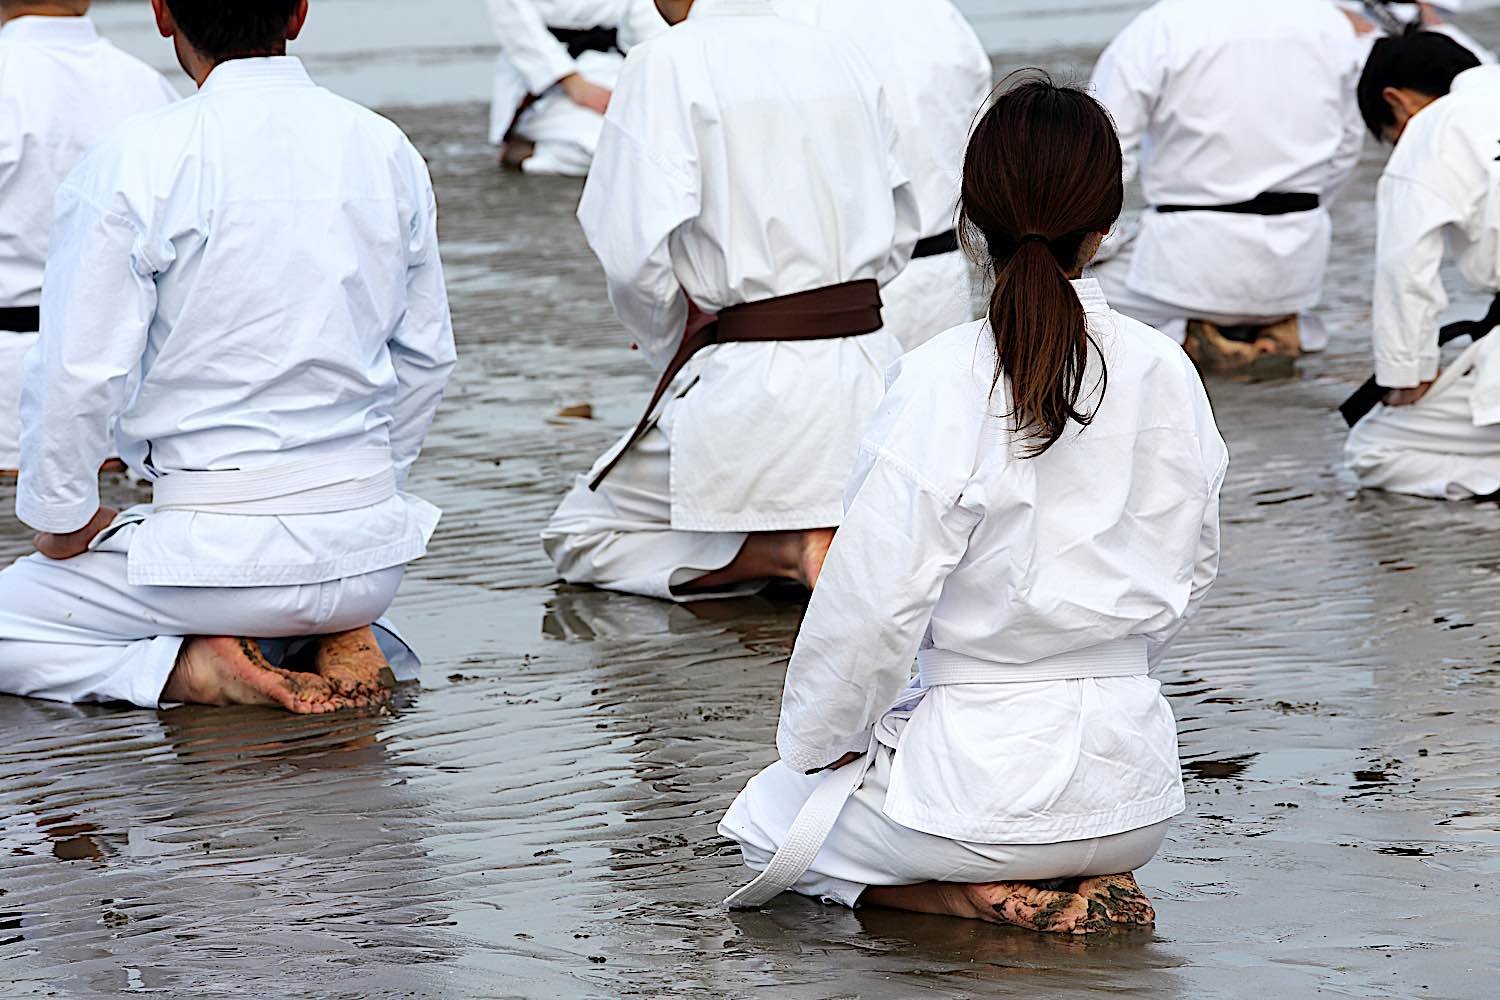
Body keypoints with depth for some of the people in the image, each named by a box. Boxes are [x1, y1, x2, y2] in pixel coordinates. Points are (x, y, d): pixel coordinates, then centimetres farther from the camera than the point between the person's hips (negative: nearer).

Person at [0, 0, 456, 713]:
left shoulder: (134, 165, -13)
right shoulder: (386, 152, 3)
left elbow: (77, 377, -14)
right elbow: (425, 357, 11)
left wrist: (60, 522, 3)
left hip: (223, 546, -5)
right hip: (370, 554, 5)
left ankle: (195, 668, -6)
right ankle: (339, 640, 6)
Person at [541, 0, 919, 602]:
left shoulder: (666, 65, -10)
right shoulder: (842, 56, 9)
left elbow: (639, 259, -17)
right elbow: (899, 236, 13)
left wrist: (672, 348, 2)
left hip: (753, 389, -6)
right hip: (869, 367, 6)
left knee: (576, 538, 13)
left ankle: (792, 552, -8)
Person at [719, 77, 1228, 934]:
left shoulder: (946, 382, -18)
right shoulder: (1165, 373, -3)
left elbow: (875, 602, -16)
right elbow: (1192, 575, 9)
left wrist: (818, 741, 1)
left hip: (979, 765, -5)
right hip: (1133, 788, 5)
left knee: (770, 816, 24)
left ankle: (980, 894, 0)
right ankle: (1092, 873, 7)